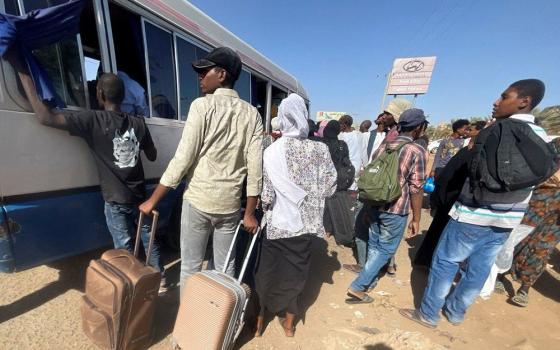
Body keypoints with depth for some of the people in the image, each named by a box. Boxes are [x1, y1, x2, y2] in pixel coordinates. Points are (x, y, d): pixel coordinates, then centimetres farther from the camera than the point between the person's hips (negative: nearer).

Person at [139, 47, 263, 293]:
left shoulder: (202, 105, -6)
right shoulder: (251, 114, 4)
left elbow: (183, 159, -11)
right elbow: (255, 168, -1)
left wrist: (152, 201, 0)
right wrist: (249, 213, 6)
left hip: (198, 200, -3)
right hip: (230, 203, 4)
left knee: (190, 266, 14)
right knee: (225, 267, 18)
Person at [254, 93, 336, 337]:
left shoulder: (271, 151, -14)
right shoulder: (320, 149, -8)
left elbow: (266, 195, -14)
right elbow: (329, 188, -4)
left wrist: (264, 206, 7)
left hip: (277, 223, -2)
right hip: (304, 223, 2)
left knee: (267, 271, 19)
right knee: (296, 272, 20)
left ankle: (259, 319, 40)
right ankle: (289, 324, 40)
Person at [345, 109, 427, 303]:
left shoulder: (383, 146, 7)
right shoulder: (417, 151, -10)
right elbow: (416, 189, -11)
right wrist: (416, 219, -1)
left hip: (375, 206, 6)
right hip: (395, 210, -5)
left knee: (374, 245, 21)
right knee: (385, 250, 10)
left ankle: (370, 279, 38)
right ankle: (358, 287, 10)